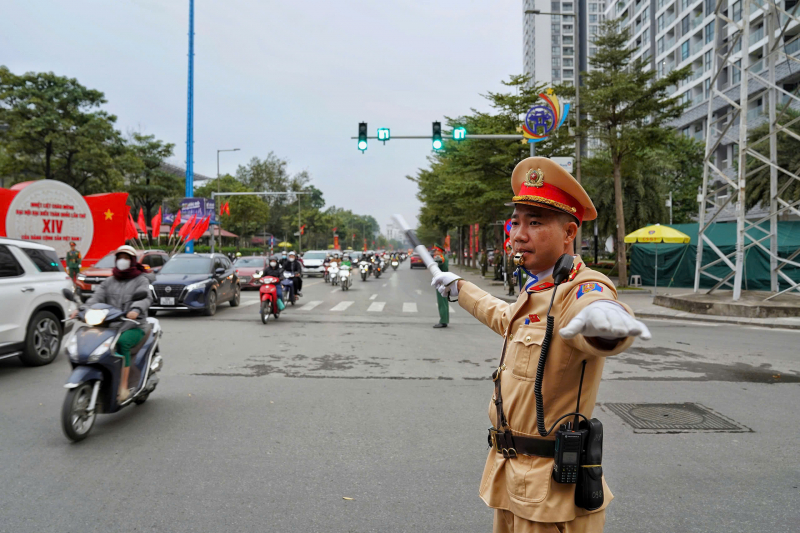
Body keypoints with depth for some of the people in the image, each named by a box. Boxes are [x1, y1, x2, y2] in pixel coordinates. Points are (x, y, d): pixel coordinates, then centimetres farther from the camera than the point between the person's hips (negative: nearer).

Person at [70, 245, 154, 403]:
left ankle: (123, 388, -32)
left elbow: (145, 298, -11)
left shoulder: (141, 280, 8)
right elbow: (97, 297, 7)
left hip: (134, 326, -4)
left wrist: (136, 309, -34)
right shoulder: (109, 281, 22)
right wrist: (81, 309, -14)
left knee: (122, 342, -35)